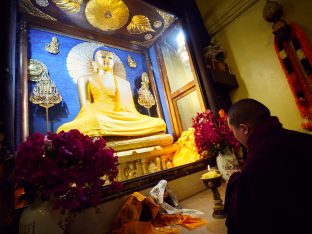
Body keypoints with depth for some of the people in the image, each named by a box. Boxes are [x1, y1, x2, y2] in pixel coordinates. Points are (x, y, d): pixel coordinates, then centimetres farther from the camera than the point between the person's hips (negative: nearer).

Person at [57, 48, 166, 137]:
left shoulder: (124, 83, 25)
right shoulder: (86, 81, 18)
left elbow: (129, 107, 16)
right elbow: (86, 106, 6)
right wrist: (93, 120, -14)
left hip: (121, 117, 4)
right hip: (97, 117, -3)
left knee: (159, 123, -19)